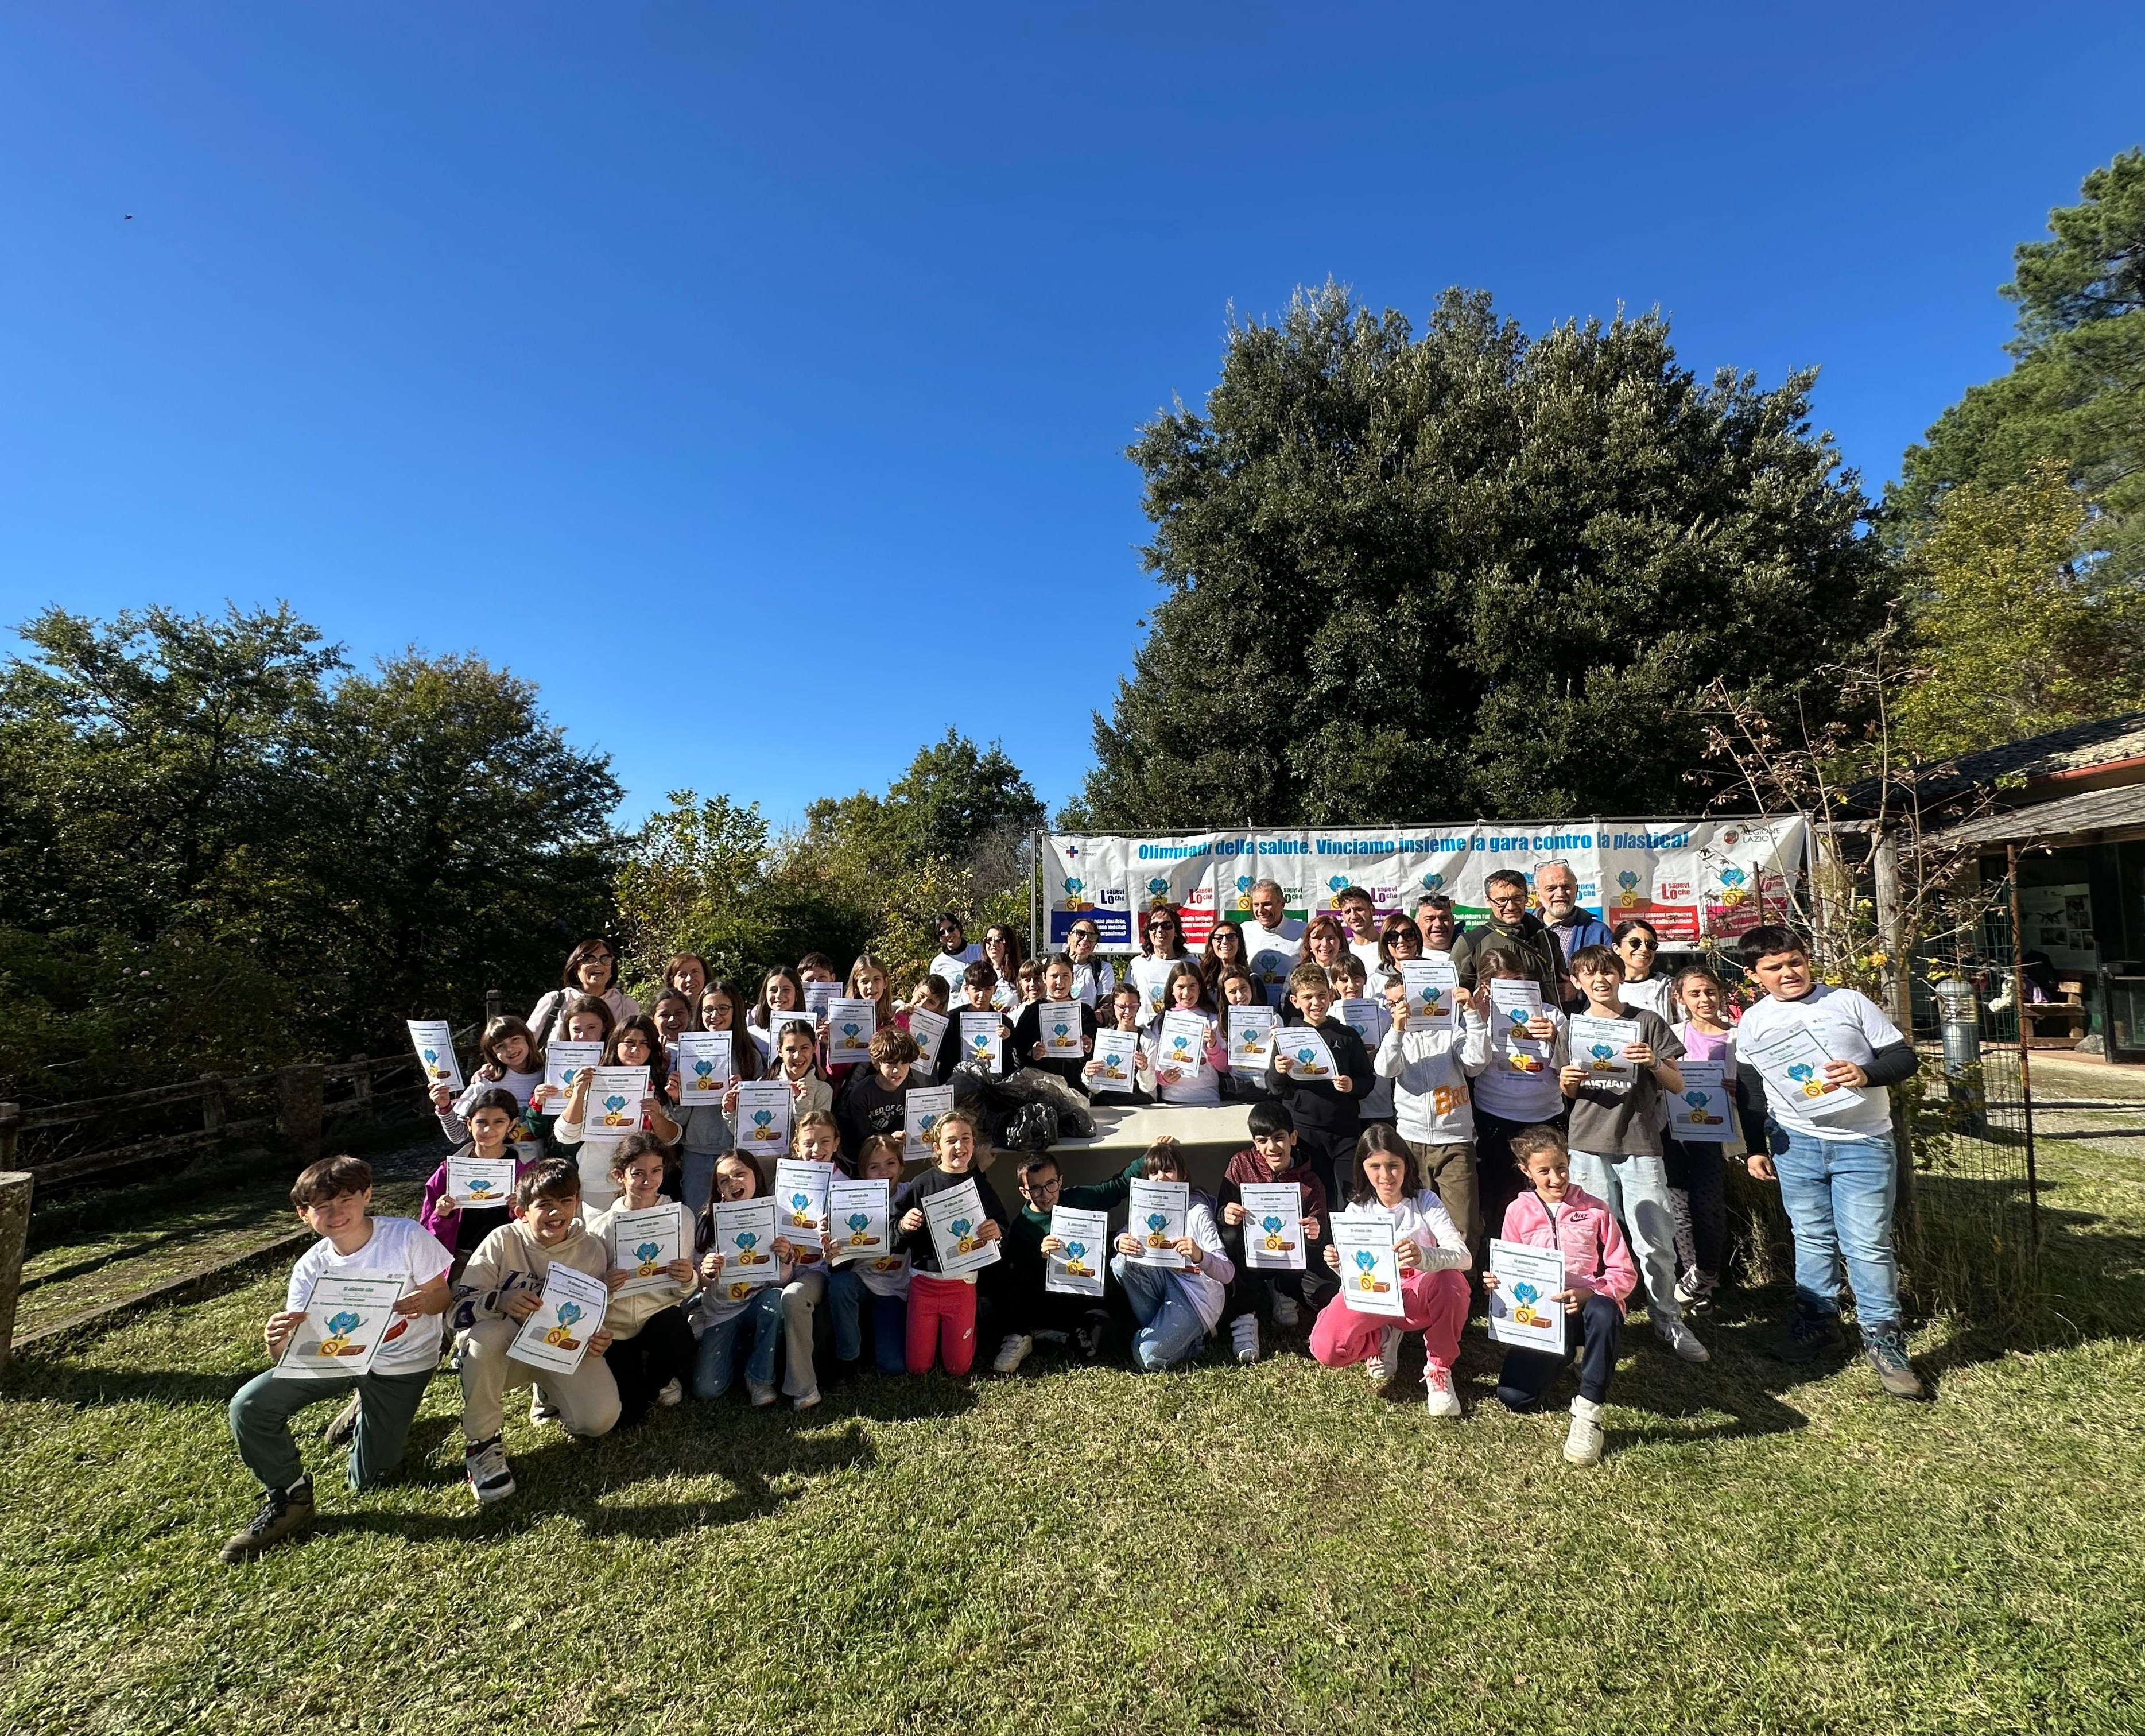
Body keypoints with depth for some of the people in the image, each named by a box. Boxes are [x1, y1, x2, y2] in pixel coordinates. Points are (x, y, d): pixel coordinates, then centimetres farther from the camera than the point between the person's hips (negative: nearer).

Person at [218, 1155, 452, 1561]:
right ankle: (288, 1499, 5)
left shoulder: (407, 1236, -22)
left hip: (402, 1366, -3)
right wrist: (277, 1341, -40)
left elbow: (442, 1297, -15)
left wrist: (425, 1302, -39)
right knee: (249, 1406, -20)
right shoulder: (311, 1268, -13)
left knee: (364, 1479, 1)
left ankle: (375, 1415, 35)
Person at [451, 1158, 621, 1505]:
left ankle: (549, 1393, 16)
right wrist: (499, 1300, -35)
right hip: (509, 1348, -1)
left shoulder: (591, 1250, -6)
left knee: (601, 1418, -22)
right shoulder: (503, 1241, -13)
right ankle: (481, 1443, -14)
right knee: (485, 1336, -37)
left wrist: (598, 1339, -17)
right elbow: (461, 1305, -14)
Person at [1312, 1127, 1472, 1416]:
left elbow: (1463, 1257, -21)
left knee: (1451, 1281, -36)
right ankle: (1383, 1337, 8)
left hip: (1419, 1296, -1)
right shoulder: (1357, 1211, -2)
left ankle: (1439, 1370, -11)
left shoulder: (1425, 1201, -8)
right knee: (1326, 1348, -26)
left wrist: (1424, 1256, -43)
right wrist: (1341, 1266, -30)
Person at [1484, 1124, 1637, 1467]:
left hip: (1589, 1308, -2)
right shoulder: (1518, 1212, 5)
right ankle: (1561, 1358, 19)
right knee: (1512, 1397, -13)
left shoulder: (1594, 1210, 1)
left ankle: (1588, 1412, -25)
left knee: (1603, 1312, -41)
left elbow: (1625, 1273, -2)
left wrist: (1589, 1294, -21)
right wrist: (1495, 1282, -14)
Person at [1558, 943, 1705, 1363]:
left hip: (1641, 1145, -1)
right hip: (1588, 1146, 1)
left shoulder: (1648, 1022, 4)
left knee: (1657, 1242, -1)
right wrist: (1567, 1084, -8)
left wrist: (1654, 1064, -17)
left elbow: (1678, 1085, 2)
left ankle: (1669, 1321, 18)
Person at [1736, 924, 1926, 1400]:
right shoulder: (1753, 1022, 6)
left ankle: (1883, 1340, 13)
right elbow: (1748, 1091, 11)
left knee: (1868, 1244, 0)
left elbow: (1904, 1058, 1)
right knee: (1812, 1240, 11)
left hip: (1864, 1144, -2)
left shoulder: (1850, 1002, 0)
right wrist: (1754, 1148, 9)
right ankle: (1818, 1321, 26)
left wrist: (1866, 1074, -19)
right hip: (1795, 1145, 2)